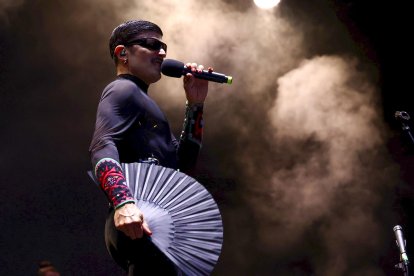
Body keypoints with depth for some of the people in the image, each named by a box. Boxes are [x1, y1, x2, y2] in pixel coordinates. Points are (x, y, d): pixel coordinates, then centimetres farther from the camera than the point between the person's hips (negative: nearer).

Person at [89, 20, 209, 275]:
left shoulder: (139, 99, 30)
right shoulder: (123, 90, 0)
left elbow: (182, 162, 26)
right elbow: (103, 147, -19)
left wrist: (195, 105, 17)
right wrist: (123, 202, -36)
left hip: (156, 223, 10)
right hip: (143, 224, -10)